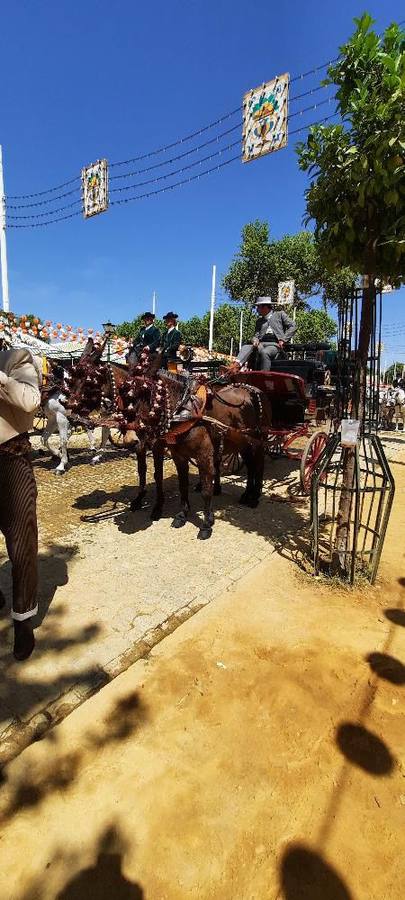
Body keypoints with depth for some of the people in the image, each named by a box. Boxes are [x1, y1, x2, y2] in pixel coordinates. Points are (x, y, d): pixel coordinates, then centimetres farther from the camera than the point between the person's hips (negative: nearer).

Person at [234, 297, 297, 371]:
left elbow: (293, 326, 7)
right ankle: (236, 365, -47)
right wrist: (255, 340, -5)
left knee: (264, 352, -37)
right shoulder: (259, 320, 25)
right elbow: (256, 335, 20)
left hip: (275, 345, -4)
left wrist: (283, 339, -6)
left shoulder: (280, 314, 13)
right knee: (246, 347, -25)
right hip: (261, 344, 4)